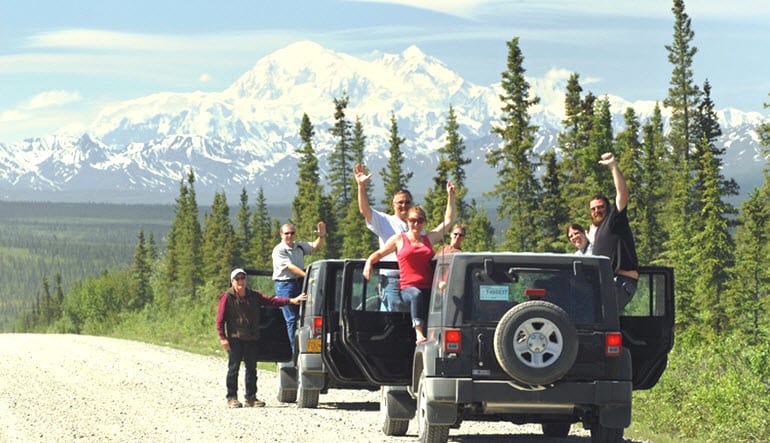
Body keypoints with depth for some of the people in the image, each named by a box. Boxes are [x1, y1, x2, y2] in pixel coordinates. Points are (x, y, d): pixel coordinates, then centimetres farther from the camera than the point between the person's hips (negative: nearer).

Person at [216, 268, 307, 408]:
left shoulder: (253, 296, 13)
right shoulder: (227, 297, -2)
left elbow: (271, 301, 8)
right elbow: (220, 319, -5)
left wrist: (291, 301, -3)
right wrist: (222, 337, -13)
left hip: (251, 338, 5)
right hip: (234, 338, -5)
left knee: (251, 368, 7)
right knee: (234, 368, -5)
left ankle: (251, 397, 14)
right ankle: (232, 398, 0)